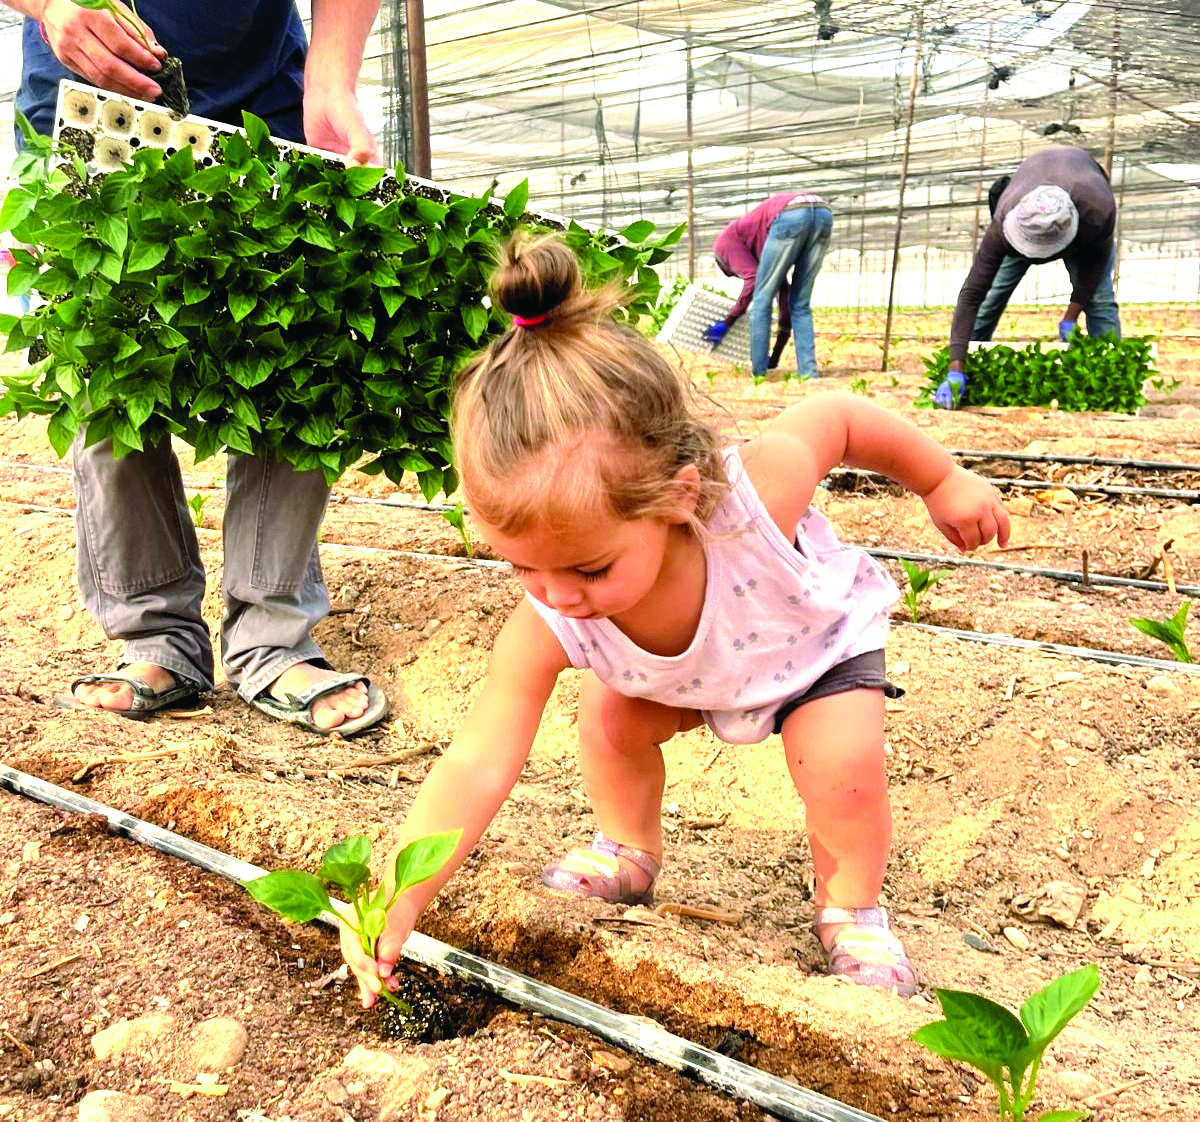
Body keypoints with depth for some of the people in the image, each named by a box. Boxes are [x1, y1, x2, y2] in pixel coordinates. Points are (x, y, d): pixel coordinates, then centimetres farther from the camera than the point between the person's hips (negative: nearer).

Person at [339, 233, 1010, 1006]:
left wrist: (946, 484, -10)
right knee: (609, 721, -11)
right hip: (687, 674, 3)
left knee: (842, 763, -22)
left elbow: (839, 418, -26)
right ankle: (629, 855, 19)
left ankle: (851, 907, 7)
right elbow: (477, 767, -35)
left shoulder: (757, 495, -46)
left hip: (821, 636, -3)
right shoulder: (548, 627, -37)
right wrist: (394, 905, -42)